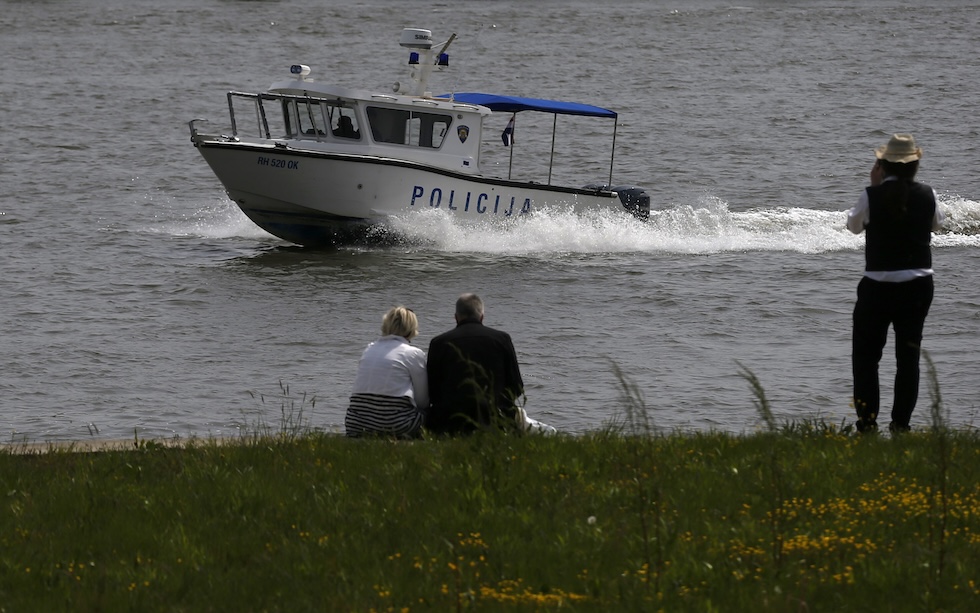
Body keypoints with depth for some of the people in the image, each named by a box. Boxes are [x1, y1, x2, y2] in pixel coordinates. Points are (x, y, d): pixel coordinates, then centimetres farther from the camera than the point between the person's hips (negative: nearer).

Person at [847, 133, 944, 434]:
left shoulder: (872, 196, -12)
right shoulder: (927, 195, -5)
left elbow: (854, 225, 6)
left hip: (878, 285, -2)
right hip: (918, 284, 2)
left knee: (865, 354, 8)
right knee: (908, 355, 9)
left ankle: (868, 421, 2)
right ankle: (901, 423, 7)